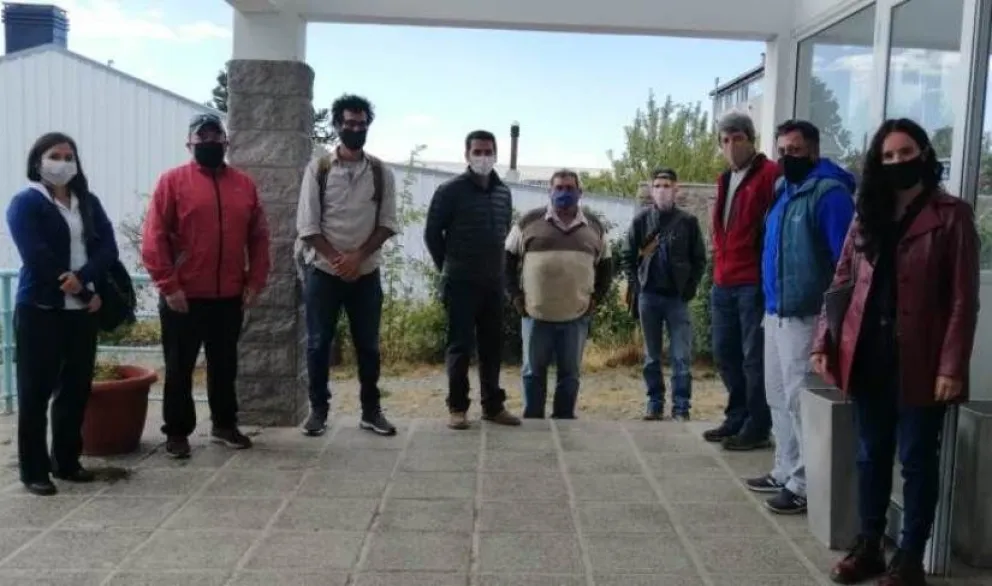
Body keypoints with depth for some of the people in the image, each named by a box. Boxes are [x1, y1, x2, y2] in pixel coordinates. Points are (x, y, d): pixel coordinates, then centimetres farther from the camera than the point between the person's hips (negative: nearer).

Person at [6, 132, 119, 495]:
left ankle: (67, 461, 22)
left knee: (77, 387, 10)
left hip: (82, 311, 5)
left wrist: (84, 278, -18)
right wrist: (85, 293, -15)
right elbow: (38, 258, -15)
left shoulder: (88, 202, 12)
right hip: (40, 310, -5)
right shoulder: (25, 204, -4)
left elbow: (108, 247, 1)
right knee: (36, 390, 1)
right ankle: (34, 470, 10)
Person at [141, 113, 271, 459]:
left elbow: (259, 238, 9)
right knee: (179, 368, 7)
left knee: (225, 365, 14)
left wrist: (254, 282, 2)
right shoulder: (173, 181, -4)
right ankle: (177, 432, 19)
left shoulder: (244, 184, 8)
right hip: (184, 297, -3)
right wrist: (168, 286, -13)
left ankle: (224, 425, 29)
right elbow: (153, 239, -8)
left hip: (229, 297, 4)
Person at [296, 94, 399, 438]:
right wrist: (336, 259, -14)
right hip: (323, 271, -1)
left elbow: (388, 223, 0)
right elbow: (307, 225, -5)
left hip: (366, 273, 1)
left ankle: (371, 410, 17)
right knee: (319, 343, 4)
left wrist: (358, 256, -13)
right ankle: (318, 410, 16)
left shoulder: (381, 173, 3)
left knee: (368, 344, 7)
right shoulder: (318, 169, -1)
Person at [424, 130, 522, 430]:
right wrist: (448, 267, 2)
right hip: (460, 282, -5)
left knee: (492, 345, 9)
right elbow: (432, 232, -3)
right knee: (460, 345, -1)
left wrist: (494, 263, 15)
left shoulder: (504, 193, 8)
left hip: (493, 282, 5)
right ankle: (457, 407, 8)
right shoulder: (450, 190, -7)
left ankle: (493, 405, 19)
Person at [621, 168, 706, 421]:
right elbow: (627, 256, 8)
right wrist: (636, 286, 0)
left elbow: (699, 259, 3)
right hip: (648, 296, 2)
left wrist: (689, 288, -5)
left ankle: (681, 406, 4)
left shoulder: (688, 221, -1)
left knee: (682, 356, -2)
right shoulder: (641, 219, 3)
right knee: (652, 356, 10)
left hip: (677, 297, -2)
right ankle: (655, 403, 19)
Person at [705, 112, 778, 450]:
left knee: (754, 357, -1)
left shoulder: (770, 175, -7)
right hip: (723, 283, 8)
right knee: (725, 354, 14)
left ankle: (757, 428, 8)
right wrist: (718, 270, 15)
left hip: (754, 283, -8)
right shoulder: (726, 180, 19)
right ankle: (737, 418, 27)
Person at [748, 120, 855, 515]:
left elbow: (845, 259, -16)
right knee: (777, 397, 15)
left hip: (805, 316, -9)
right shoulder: (782, 190, 14)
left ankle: (804, 485, 4)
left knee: (800, 401, -5)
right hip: (775, 312, 9)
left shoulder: (829, 193, -12)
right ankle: (785, 471, 27)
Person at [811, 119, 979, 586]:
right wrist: (824, 342, 2)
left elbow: (963, 300, -7)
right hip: (868, 356, 5)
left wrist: (952, 366, -14)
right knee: (871, 455, 13)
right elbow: (842, 283, 12)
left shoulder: (951, 216, -2)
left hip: (919, 361, -4)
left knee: (917, 460, 6)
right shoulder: (867, 217, 13)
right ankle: (868, 547, 25)